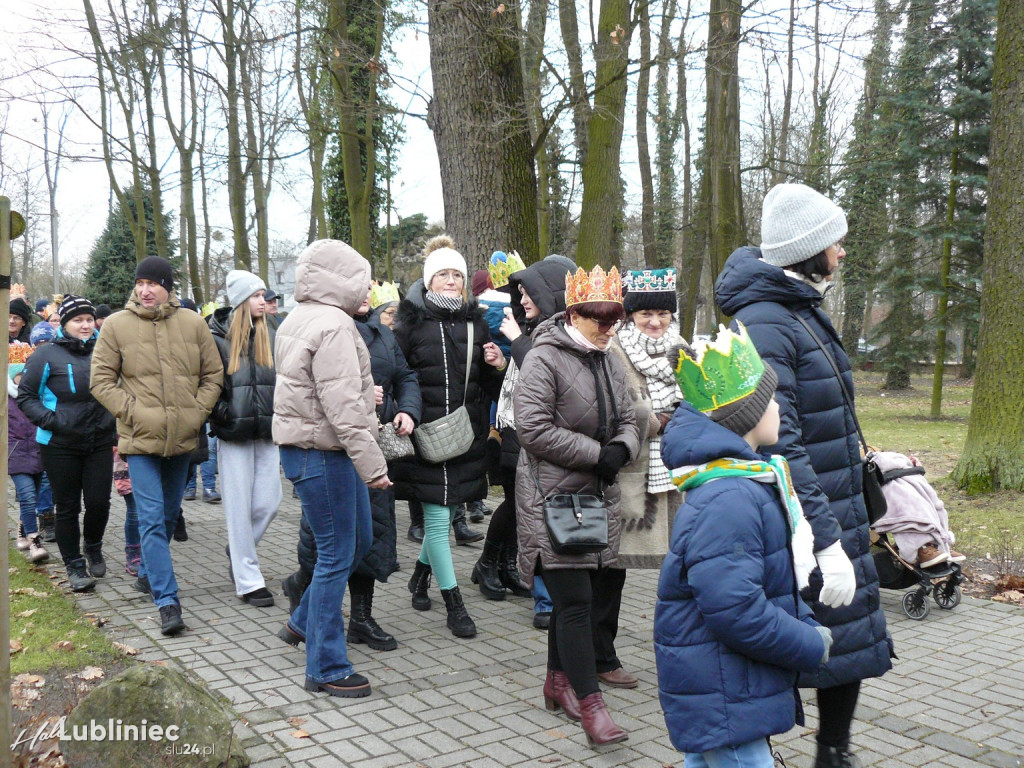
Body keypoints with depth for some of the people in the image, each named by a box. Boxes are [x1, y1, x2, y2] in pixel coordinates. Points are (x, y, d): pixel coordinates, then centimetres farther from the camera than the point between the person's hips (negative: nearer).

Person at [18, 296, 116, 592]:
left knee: (99, 501, 1)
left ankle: (93, 547, 30)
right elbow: (25, 395, 0)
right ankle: (75, 566, 19)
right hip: (61, 444, -2)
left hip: (101, 442, 3)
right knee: (68, 507, 5)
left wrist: (116, 416, 6)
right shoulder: (48, 354, -5)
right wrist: (50, 420, -13)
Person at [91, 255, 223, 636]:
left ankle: (147, 573, 42)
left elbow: (213, 374, 8)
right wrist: (131, 411, -12)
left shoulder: (192, 323, 2)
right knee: (152, 519, -9)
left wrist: (198, 411, -4)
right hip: (141, 436, -3)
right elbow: (101, 379, -1)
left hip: (183, 436, 3)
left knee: (169, 514, 18)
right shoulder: (116, 325, -3)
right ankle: (167, 601, -8)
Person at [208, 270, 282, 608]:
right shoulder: (217, 338, -2)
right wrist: (219, 409, -11)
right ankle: (248, 580, 9)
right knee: (240, 507, 1)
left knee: (269, 503, 2)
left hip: (268, 432, 4)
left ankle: (238, 551, 30)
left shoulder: (270, 337, 10)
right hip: (234, 434, -4)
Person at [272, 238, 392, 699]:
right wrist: (371, 464, -23)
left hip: (307, 445, 10)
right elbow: (341, 406, -24)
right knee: (336, 556, -2)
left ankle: (303, 623, 34)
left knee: (359, 541, 20)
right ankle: (326, 669, 8)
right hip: (321, 454, -10)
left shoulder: (297, 320, 15)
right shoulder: (333, 325, -18)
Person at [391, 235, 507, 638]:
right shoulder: (412, 322, -3)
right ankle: (454, 605, 8)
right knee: (438, 519, -3)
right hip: (426, 434, -5)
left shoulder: (474, 322, 11)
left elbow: (489, 386, 17)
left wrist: (498, 365, -3)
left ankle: (421, 574, 41)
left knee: (447, 512, 15)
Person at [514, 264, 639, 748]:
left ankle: (558, 682, 31)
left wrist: (621, 448, -6)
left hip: (597, 498, 8)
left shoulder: (609, 363, 14)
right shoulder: (544, 360, -12)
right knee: (574, 600, -9)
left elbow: (627, 420, 17)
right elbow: (534, 429, -19)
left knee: (586, 595, 14)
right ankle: (590, 706, -3)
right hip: (553, 499, -8)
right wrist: (596, 453, -17)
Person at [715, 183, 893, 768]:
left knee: (854, 640, 17)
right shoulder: (764, 325, -21)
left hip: (839, 514, 10)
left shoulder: (806, 312, 11)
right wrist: (826, 541, -29)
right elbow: (778, 445, -28)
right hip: (800, 522, -10)